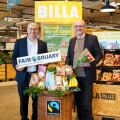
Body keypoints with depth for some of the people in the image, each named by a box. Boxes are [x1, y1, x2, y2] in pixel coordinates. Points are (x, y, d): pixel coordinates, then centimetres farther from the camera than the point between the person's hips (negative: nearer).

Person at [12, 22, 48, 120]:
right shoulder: (19, 42, 6)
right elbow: (14, 57, 5)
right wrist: (16, 66, -14)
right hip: (23, 75, 0)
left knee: (37, 99, 8)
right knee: (23, 100, 11)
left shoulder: (43, 44, 8)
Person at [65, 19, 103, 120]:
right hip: (74, 76, 5)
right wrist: (66, 64, 2)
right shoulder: (72, 40, 15)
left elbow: (99, 54, -3)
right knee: (78, 102, 14)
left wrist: (91, 63, -19)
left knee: (86, 104, -2)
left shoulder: (92, 38, -1)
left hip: (86, 77, -5)